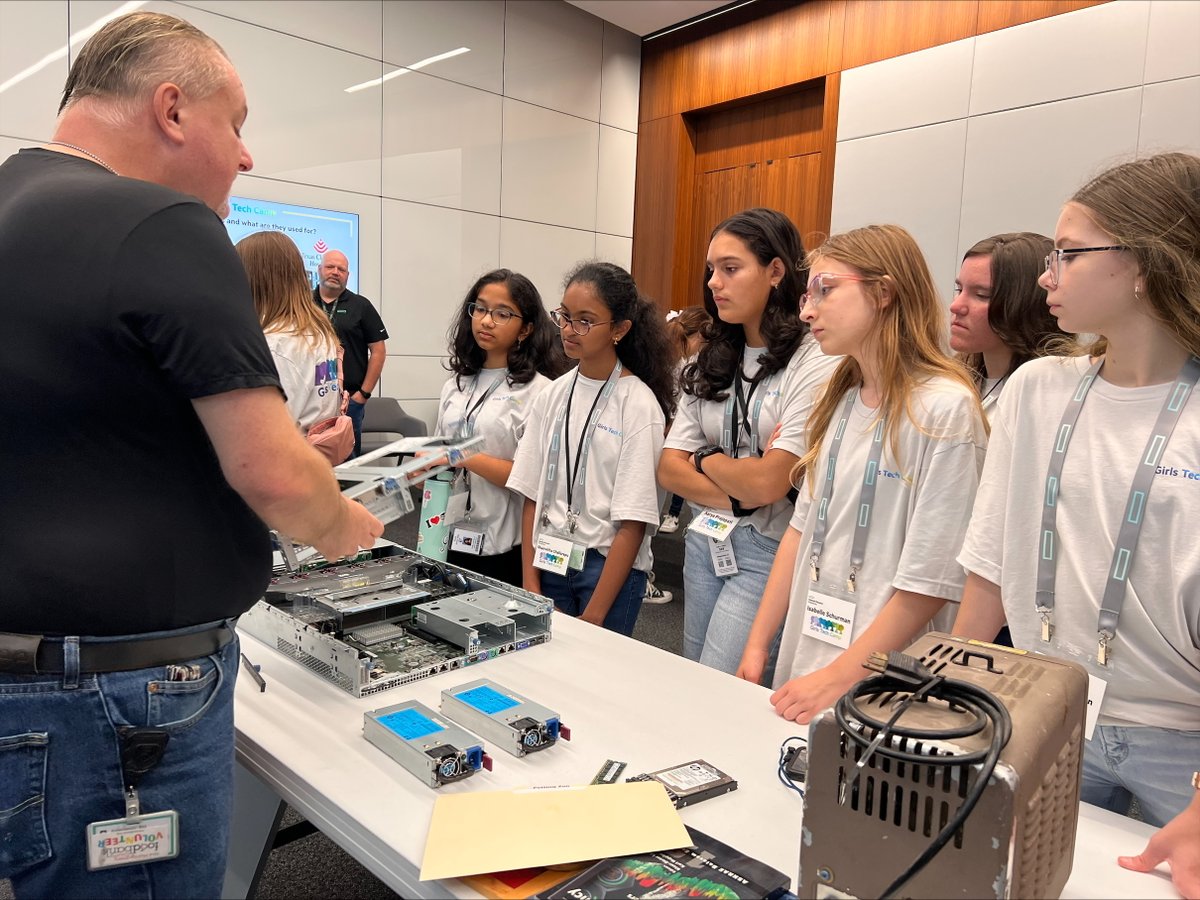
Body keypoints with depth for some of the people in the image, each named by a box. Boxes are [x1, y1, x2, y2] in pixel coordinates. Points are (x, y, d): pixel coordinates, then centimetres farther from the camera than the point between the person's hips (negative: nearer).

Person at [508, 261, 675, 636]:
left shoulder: (638, 404, -11)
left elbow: (633, 523, -12)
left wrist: (594, 614, -13)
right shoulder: (552, 396, 4)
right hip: (549, 562, 4)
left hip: (610, 566, -4)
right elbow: (532, 496, 5)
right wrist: (530, 583, -2)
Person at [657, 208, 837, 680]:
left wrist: (707, 459, -1)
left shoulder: (814, 363, -14)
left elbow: (768, 482, -20)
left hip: (766, 552, -7)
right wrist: (737, 498, -12)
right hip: (704, 540, 7)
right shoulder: (712, 362, 8)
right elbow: (670, 466, 3)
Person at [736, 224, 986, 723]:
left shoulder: (944, 409, -16)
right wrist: (757, 644, 5)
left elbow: (930, 580, -18)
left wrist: (839, 678, -17)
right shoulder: (842, 400, 7)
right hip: (803, 657, 6)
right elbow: (804, 528, 8)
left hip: (880, 683, -6)